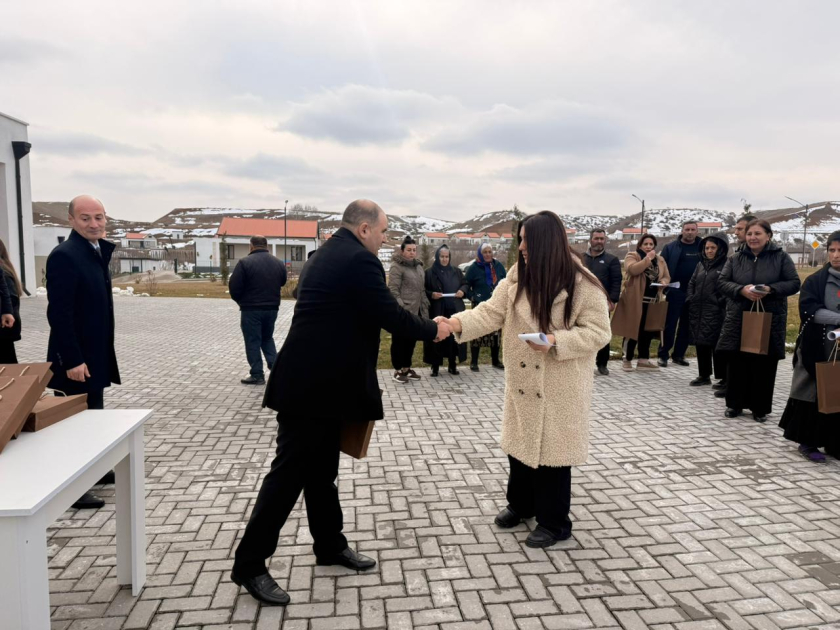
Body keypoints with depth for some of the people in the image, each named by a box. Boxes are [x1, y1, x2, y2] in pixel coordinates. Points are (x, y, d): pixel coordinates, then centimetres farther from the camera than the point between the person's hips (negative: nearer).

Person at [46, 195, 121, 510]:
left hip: (95, 351, 9)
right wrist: (73, 360, -24)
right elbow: (59, 313, -23)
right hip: (76, 355, -9)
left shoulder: (97, 251, 9)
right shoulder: (64, 255, -18)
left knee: (93, 412, 19)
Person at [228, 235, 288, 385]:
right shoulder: (278, 263, 6)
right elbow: (282, 283, 12)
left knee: (253, 342, 5)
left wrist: (241, 301, 6)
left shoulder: (245, 263, -11)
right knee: (267, 338, 22)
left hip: (251, 309, -5)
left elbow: (234, 287, -10)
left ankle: (257, 375, 7)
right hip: (272, 308, 5)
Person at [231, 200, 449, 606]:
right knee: (289, 473, -1)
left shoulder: (325, 255, 16)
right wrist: (432, 330, 1)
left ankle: (330, 545, 32)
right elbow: (389, 315, -15)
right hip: (314, 386, -10)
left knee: (321, 470, 18)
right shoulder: (359, 260, -15)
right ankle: (250, 565, 11)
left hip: (313, 381, 10)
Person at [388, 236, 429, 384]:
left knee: (411, 341, 13)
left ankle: (406, 368, 25)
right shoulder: (397, 266, -9)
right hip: (402, 312, -7)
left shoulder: (418, 266, 15)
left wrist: (425, 308, 14)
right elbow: (393, 290, -15)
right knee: (399, 341, 2)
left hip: (416, 311, 8)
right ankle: (398, 370, 12)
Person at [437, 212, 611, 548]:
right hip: (522, 380, 6)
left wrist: (556, 341, -26)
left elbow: (598, 332, -13)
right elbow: (492, 312, -5)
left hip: (560, 385, -5)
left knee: (551, 448, 4)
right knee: (520, 443, 18)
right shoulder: (517, 276, 0)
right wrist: (457, 322, -21)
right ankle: (521, 503, 40)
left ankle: (554, 522, 24)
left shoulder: (582, 284, -15)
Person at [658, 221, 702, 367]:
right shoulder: (671, 247, 0)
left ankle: (679, 354, 20)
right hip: (675, 292, -3)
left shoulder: (702, 247, 6)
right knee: (669, 324, 0)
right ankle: (663, 355, 6)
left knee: (687, 326, 10)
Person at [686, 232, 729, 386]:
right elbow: (692, 283, 21)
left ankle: (723, 378, 5)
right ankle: (704, 375, 22)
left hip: (716, 313, -7)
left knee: (717, 345, -4)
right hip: (697, 311, 7)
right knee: (700, 343, 11)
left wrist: (721, 302, -17)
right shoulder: (701, 264, 16)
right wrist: (690, 298, 9)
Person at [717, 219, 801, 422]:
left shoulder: (781, 257, 1)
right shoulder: (736, 259, 6)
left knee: (764, 366, 4)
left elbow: (794, 283, -2)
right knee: (737, 364, 4)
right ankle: (735, 404, 18)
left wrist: (771, 289, -19)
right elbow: (722, 282, 1)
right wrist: (741, 290, -17)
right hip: (739, 320, 2)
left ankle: (760, 408, 17)